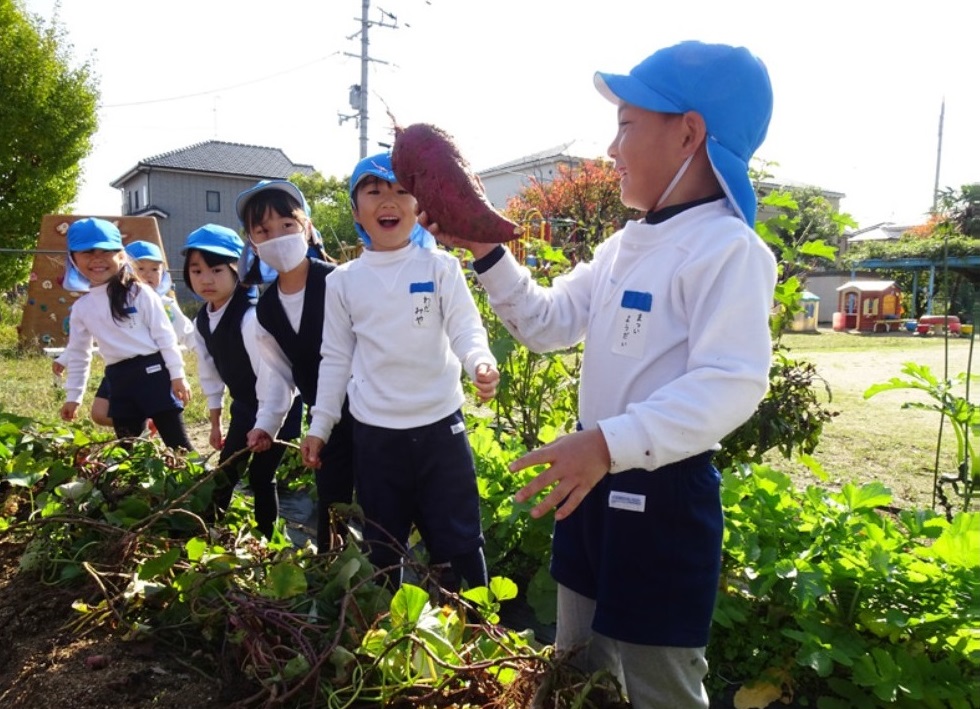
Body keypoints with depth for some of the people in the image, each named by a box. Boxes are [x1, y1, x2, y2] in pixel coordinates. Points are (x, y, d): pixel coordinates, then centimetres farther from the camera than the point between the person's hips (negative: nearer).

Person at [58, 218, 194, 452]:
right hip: (119, 381, 5)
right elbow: (77, 354, 18)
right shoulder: (81, 308, 10)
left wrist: (177, 374, -8)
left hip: (153, 371, -5)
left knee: (177, 442, -1)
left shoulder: (140, 293, -4)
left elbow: (165, 335, -5)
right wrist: (73, 395, 18)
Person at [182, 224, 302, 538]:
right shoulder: (201, 321, -2)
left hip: (278, 406, -7)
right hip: (245, 406, 7)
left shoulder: (251, 317, -29)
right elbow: (209, 373, 9)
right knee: (226, 470, 15)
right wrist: (214, 422, 15)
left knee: (261, 474, -1)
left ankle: (265, 540, 17)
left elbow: (271, 375, -30)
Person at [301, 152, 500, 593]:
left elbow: (465, 327, -10)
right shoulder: (343, 280, 3)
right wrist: (319, 426, 8)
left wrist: (481, 363, -32)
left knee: (459, 541, 9)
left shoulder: (440, 267, -2)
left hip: (440, 424, -1)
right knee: (382, 548, 16)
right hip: (374, 432, 2)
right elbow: (335, 359, 8)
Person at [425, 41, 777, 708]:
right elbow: (550, 324, 12)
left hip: (664, 495, -9)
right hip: (594, 479, 9)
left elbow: (730, 384, -29)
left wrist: (609, 443, -39)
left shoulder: (730, 250, -19)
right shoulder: (624, 246, 10)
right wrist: (488, 253, 1)